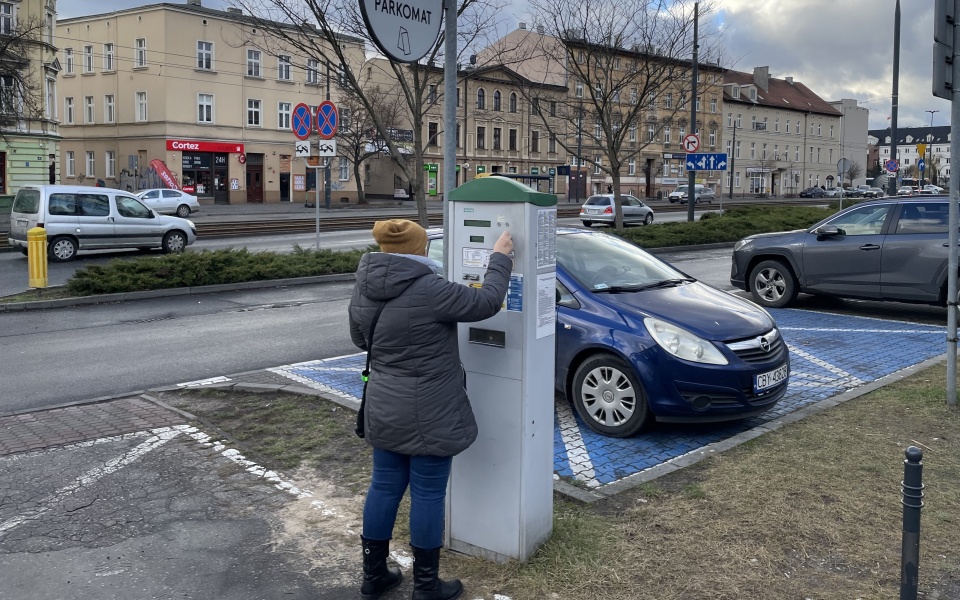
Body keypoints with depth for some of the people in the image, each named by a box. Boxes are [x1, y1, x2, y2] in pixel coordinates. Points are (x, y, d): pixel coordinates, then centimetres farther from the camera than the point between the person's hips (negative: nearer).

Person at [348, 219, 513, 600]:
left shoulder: (363, 290, 2)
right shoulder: (429, 290, -20)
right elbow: (487, 302, -11)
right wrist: (500, 257, 2)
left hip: (383, 409, 7)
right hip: (428, 415, -7)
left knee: (384, 486, 16)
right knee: (428, 494, 5)